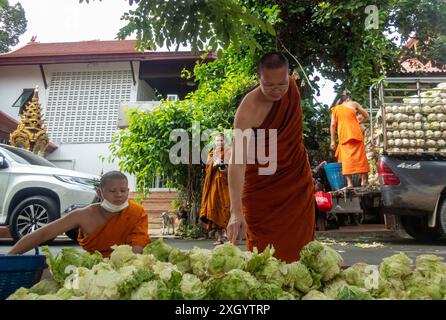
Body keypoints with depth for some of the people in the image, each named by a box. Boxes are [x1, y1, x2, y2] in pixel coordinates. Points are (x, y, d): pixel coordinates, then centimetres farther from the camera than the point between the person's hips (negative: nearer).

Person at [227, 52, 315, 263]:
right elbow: (237, 161, -38)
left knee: (298, 242, 9)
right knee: (264, 246, 0)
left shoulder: (292, 86, -12)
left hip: (298, 176, 5)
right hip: (262, 183, -4)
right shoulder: (249, 109, -30)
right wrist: (236, 212, -46)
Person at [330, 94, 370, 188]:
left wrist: (332, 141, 7)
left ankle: (349, 182, -6)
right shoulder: (353, 103, 14)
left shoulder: (335, 109, 17)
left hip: (343, 135, 1)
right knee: (360, 155, 4)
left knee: (346, 157, 0)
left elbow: (333, 125, 8)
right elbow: (366, 116, 18)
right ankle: (364, 180, 4)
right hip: (356, 133, -1)